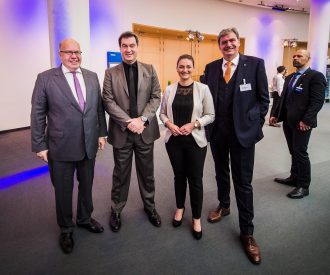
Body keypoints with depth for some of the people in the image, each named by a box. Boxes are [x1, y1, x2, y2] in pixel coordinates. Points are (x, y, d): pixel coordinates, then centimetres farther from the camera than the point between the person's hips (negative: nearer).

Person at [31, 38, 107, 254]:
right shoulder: (45, 78, -6)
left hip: (89, 144, 4)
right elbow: (38, 114, -5)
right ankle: (66, 229, 34)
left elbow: (99, 107, 9)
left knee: (87, 186, 19)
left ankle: (85, 218, 43)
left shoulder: (92, 77, 5)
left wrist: (102, 133, 6)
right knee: (63, 190, 12)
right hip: (60, 147, -3)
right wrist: (40, 145, -7)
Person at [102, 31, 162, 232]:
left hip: (145, 130, 1)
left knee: (147, 171, 14)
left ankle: (150, 206, 34)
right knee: (121, 173, 12)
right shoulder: (111, 73, 1)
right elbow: (108, 101, -7)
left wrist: (142, 119, -15)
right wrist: (129, 122, -17)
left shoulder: (150, 70, 4)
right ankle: (116, 210, 30)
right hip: (122, 132, -1)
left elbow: (156, 97, -1)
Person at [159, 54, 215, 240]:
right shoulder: (170, 89, 1)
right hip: (174, 140, 2)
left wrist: (193, 124, -18)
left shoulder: (203, 88, -6)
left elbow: (211, 115, -4)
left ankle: (197, 218, 24)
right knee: (179, 176, 17)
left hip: (195, 141, -2)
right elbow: (162, 113, 7)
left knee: (195, 180, 6)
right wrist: (169, 124, -12)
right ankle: (180, 208, 40)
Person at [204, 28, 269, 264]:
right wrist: (209, 124, 3)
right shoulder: (211, 67, 5)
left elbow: (263, 98, -1)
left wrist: (255, 124, -4)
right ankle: (224, 206, 44)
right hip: (216, 131, 4)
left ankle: (247, 232, 15)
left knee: (243, 182, 1)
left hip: (243, 132, -3)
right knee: (221, 174, 20)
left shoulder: (255, 64, -4)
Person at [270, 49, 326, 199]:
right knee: (293, 152, 15)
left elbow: (317, 101, -16)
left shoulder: (315, 76, -7)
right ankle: (294, 178, 27)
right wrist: (276, 114, 12)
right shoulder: (289, 77, 17)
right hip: (288, 121, 7)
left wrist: (306, 120, -23)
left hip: (302, 122, -7)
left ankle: (304, 186, 10)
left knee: (300, 152, -2)